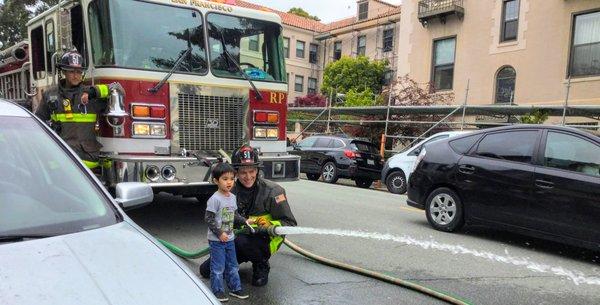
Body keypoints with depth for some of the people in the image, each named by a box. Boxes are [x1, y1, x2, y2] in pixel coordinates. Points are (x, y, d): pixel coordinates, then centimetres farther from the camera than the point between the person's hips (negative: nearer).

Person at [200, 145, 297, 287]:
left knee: (242, 241, -37)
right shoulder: (231, 191, -3)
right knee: (206, 270, 0)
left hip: (265, 241, -5)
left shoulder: (272, 191, -18)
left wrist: (270, 227, -33)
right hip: (238, 237, 5)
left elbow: (290, 223, -16)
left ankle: (261, 265, -5)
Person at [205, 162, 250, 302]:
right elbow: (208, 218, -19)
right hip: (216, 239, -7)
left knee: (232, 265, 17)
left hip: (229, 238, 7)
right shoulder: (215, 199, -19)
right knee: (218, 267, 3)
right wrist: (219, 233, -20)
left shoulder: (232, 197, 5)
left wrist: (244, 221, 4)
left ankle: (235, 288, 29)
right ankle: (218, 291, 18)